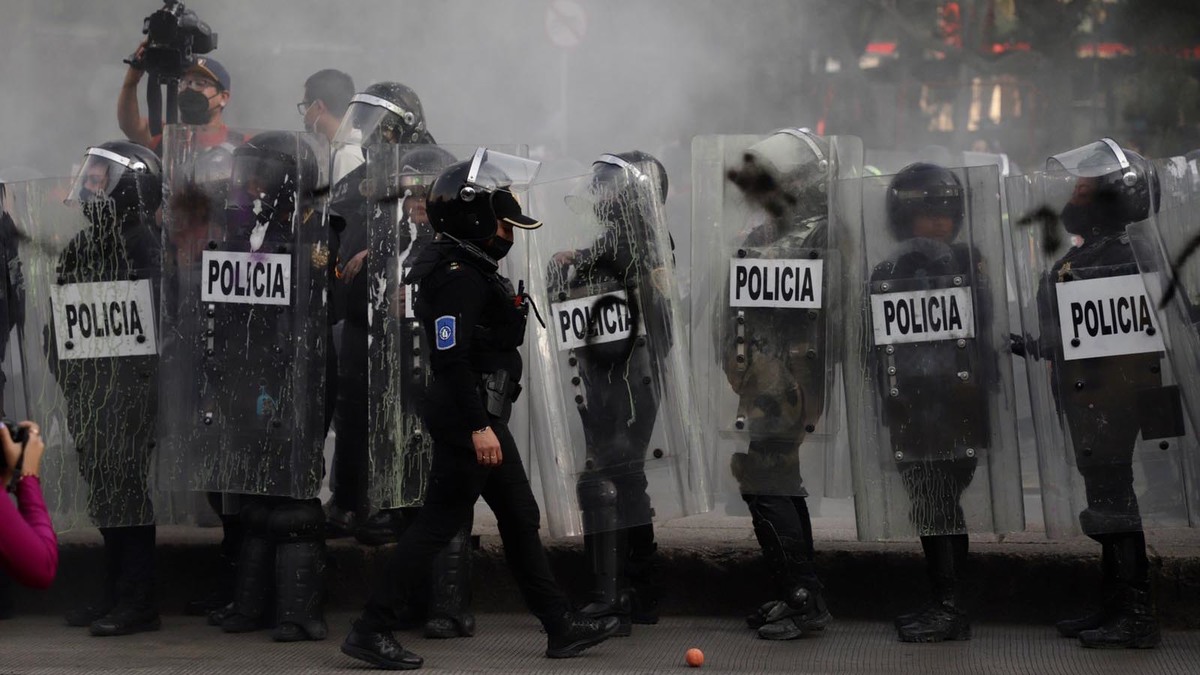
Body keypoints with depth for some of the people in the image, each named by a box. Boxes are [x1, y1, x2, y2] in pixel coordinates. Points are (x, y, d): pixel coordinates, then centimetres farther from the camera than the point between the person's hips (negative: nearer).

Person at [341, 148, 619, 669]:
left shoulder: (474, 269, 15)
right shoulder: (458, 276, -19)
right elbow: (450, 358, -26)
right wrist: (478, 426, -27)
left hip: (482, 416, 11)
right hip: (469, 417, -11)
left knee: (520, 519, 14)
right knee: (438, 523, -7)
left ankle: (561, 626, 21)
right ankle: (370, 630, -2)